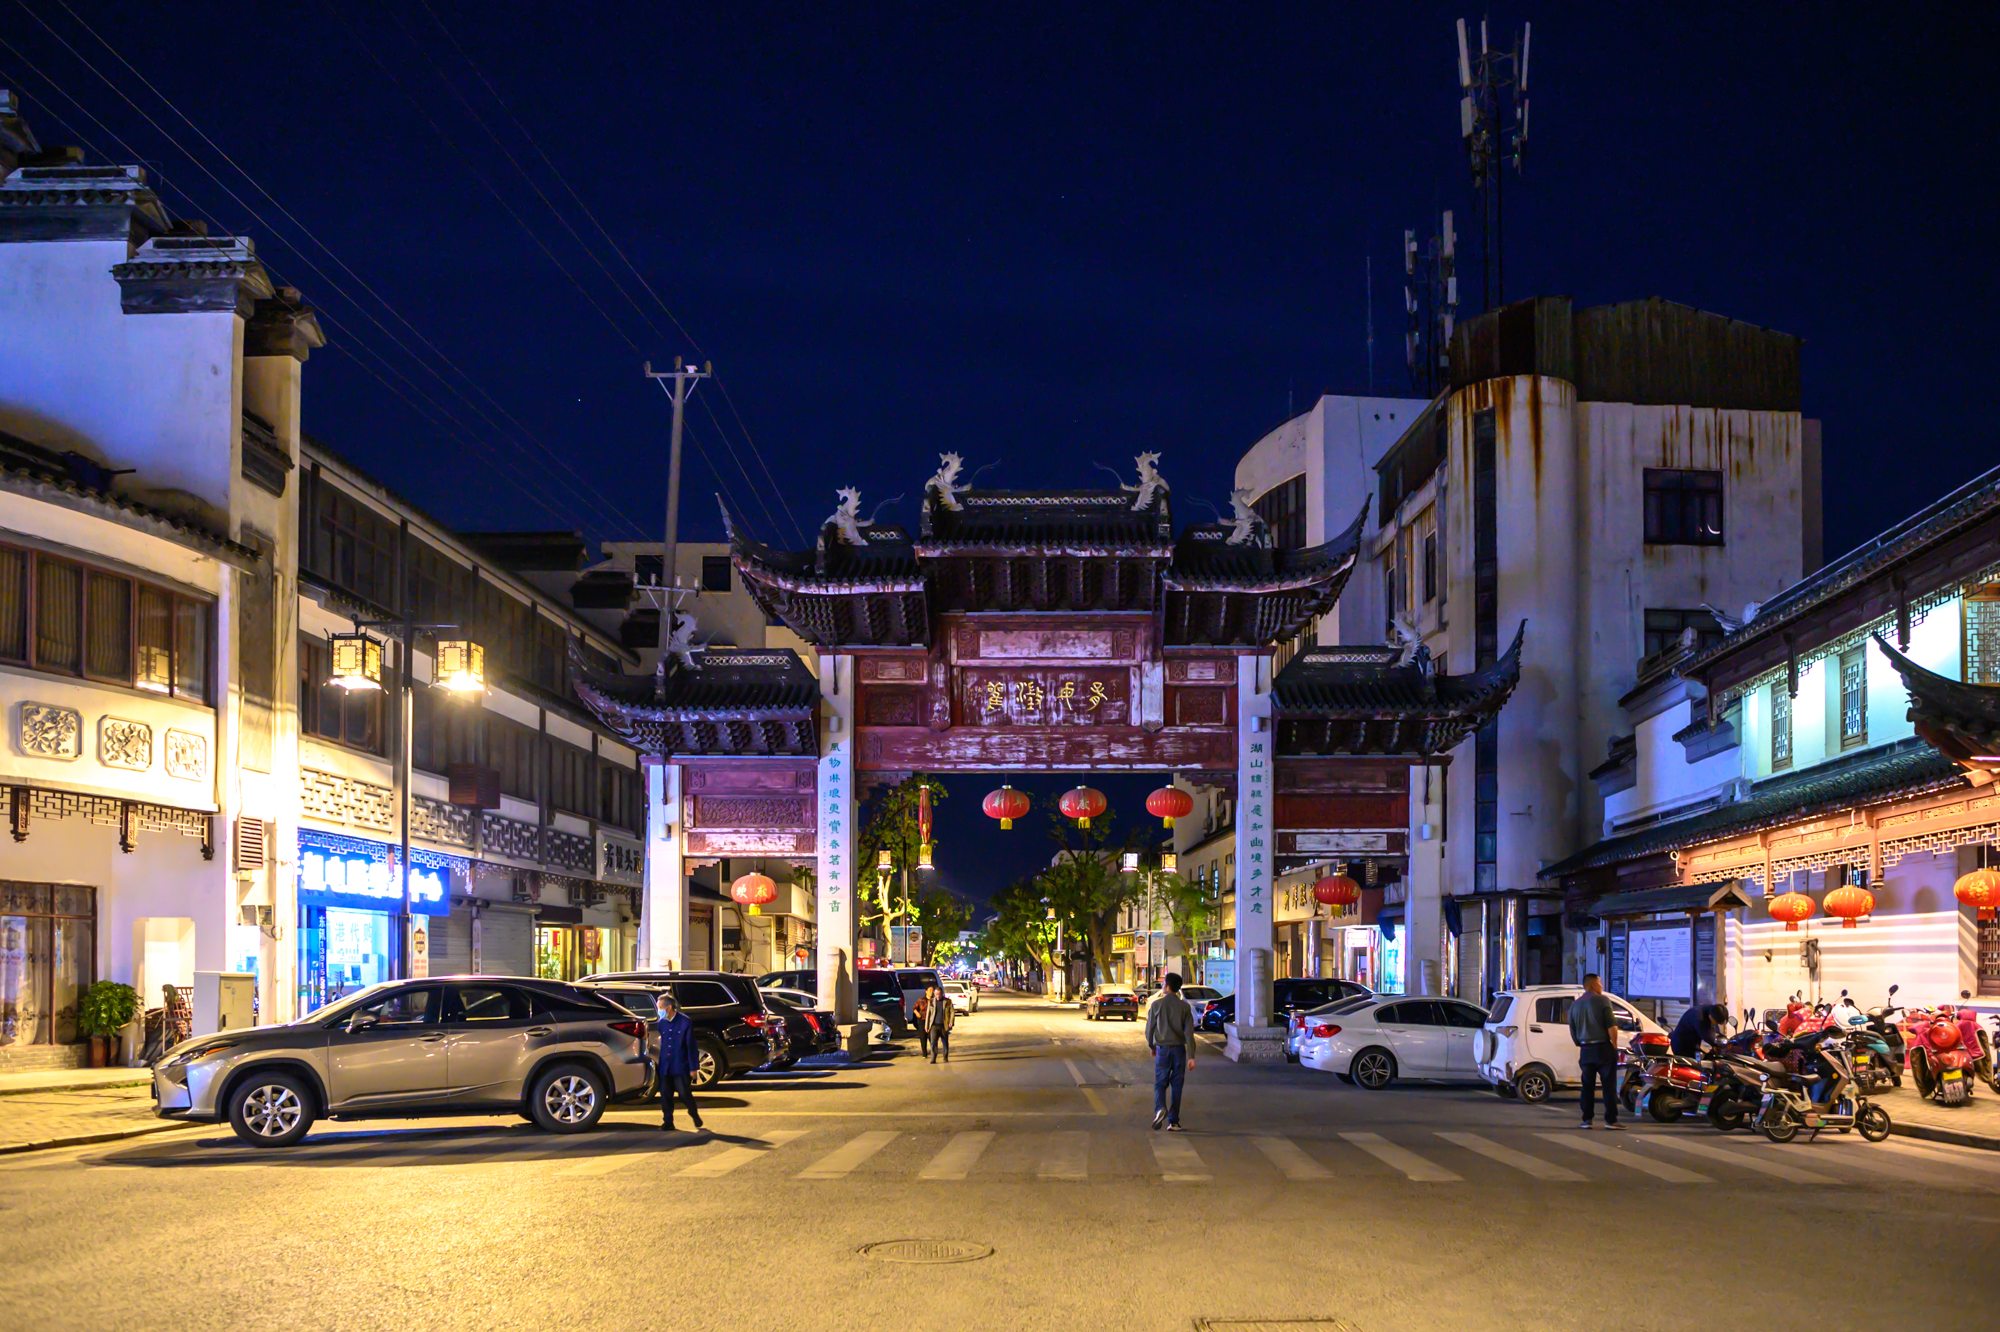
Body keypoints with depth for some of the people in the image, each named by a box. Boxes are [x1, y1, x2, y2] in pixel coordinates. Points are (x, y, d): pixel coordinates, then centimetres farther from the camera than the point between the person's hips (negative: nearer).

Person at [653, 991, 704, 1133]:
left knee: (685, 1095, -1)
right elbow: (661, 1043, 11)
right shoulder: (661, 1023, 3)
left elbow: (691, 1047, -9)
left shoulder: (685, 1022, -11)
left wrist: (693, 1067, -9)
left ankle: (696, 1118, 21)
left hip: (681, 1066, -5)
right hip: (665, 1067, 5)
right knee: (665, 1096, 6)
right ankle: (668, 1122, 16)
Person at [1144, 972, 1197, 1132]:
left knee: (1160, 1083, 6)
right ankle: (1173, 1121, 6)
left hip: (1162, 1049, -1)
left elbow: (1149, 1028, 2)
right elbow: (1189, 1032, -5)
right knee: (1177, 1085, 8)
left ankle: (1160, 1108, -22)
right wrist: (1191, 1056, -5)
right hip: (1179, 1049, 1)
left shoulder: (1157, 1005, -3)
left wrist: (1151, 1046, 20)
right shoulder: (1184, 1007, -1)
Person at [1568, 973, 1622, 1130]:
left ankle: (1587, 1119, 8)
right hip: (1603, 1048, -5)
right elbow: (1612, 1026, -14)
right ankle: (1611, 1120, -3)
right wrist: (1614, 1045, -5)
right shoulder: (1602, 1000, -8)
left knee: (1587, 1086, 10)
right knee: (1609, 1085, 0)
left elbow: (1573, 1031, 13)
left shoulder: (1575, 1005, 10)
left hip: (1585, 1050, 5)